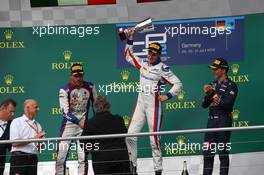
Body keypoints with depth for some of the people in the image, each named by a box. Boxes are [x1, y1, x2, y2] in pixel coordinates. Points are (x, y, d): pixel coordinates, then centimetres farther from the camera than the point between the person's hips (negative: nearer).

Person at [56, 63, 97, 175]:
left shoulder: (90, 87, 2)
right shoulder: (65, 90, -10)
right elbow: (65, 112, -15)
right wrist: (79, 122, -26)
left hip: (84, 125, 2)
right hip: (68, 124, -2)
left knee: (83, 156, -5)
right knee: (61, 155, -3)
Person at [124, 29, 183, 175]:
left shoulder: (162, 68, -9)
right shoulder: (143, 63, 10)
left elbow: (178, 83, -10)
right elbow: (128, 55, 24)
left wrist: (168, 96, -20)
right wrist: (130, 38, 17)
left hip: (154, 105, -6)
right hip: (140, 104, 6)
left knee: (154, 138, -6)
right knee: (130, 135, 0)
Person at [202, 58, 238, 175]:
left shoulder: (231, 86, -5)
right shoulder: (213, 85, 15)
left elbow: (227, 104, -18)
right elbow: (204, 105, 11)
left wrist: (213, 94, -13)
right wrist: (207, 94, -7)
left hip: (224, 120, -6)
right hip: (211, 120, 6)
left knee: (223, 151, -3)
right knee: (207, 151, 6)